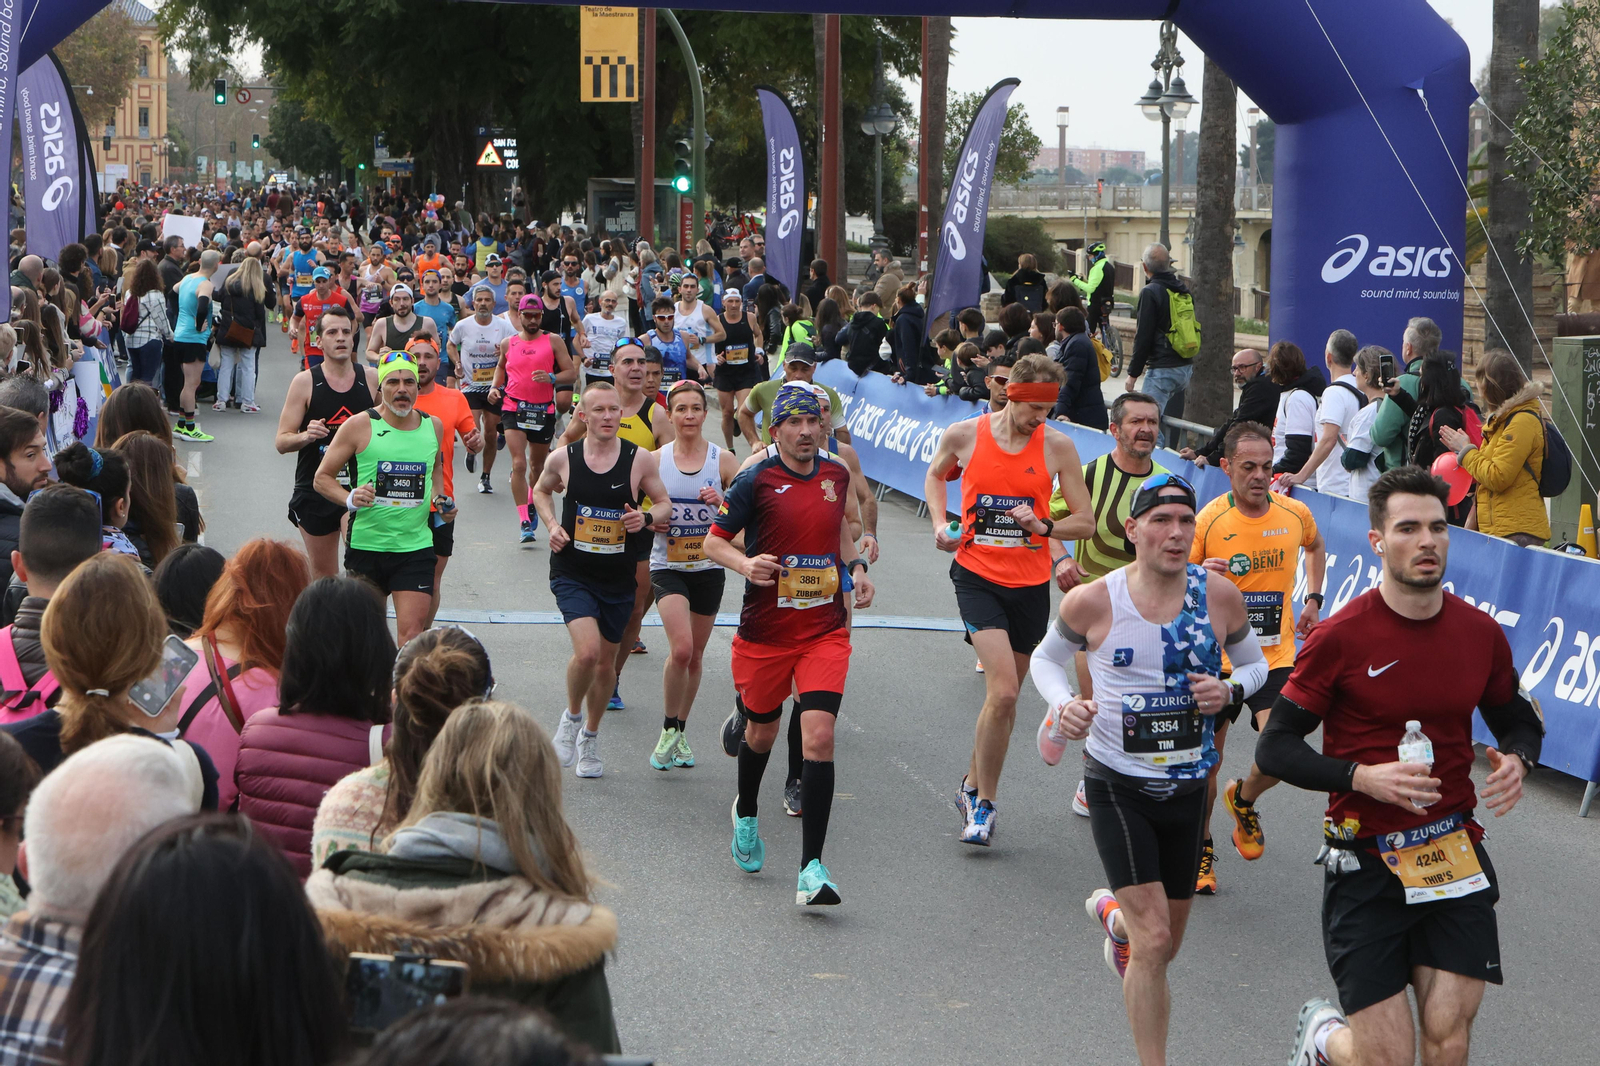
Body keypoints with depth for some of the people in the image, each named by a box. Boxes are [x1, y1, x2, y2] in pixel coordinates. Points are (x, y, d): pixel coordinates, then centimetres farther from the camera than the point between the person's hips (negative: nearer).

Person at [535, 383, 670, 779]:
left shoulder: (640, 459, -5)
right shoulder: (563, 458, -3)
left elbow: (665, 504, 6)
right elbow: (541, 490, 17)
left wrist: (647, 518, -16)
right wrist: (552, 525, -1)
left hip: (619, 578, 2)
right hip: (573, 573, -2)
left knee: (606, 662, 12)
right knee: (587, 651, -22)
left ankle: (590, 739, 35)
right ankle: (572, 717, 7)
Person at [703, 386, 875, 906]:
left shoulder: (837, 474, 6)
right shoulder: (755, 480, -8)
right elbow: (714, 541, -4)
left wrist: (855, 566, 10)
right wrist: (745, 563, -23)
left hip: (826, 630, 2)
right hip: (765, 630, -1)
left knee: (819, 735, -14)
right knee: (761, 731, 16)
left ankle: (812, 867, -14)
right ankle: (746, 814, 50)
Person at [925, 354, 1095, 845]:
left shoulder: (1058, 446, -4)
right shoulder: (964, 435, -4)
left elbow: (1086, 522, 1)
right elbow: (935, 475, 19)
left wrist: (1043, 526, -17)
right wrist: (941, 524, 4)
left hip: (1030, 584, 2)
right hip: (977, 576, -2)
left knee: (1005, 697, 11)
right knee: (1003, 690, -18)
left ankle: (973, 786, 33)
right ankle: (984, 803, -5)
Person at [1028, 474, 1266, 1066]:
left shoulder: (1220, 595, -6)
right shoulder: (1091, 601, -11)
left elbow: (1255, 665, 11)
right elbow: (1047, 657, 7)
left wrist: (1228, 691, -12)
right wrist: (1064, 704, -13)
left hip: (1188, 785, 4)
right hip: (1118, 784, -3)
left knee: (1165, 944, 17)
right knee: (1154, 943, -14)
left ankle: (1114, 914, 53)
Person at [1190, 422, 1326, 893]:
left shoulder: (1295, 514, -2)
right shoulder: (1208, 520, -11)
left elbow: (1316, 547, 24)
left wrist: (1312, 599, 15)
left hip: (1275, 655, 2)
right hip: (1216, 656, -1)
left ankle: (1243, 801, 18)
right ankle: (1201, 851, 27)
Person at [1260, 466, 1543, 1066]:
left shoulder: (1481, 633, 3)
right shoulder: (1341, 638, -9)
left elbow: (1517, 719, 20)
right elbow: (1275, 748, -7)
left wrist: (1517, 759, -3)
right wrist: (1361, 777, -21)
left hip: (1457, 855, 3)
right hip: (1365, 862, -3)